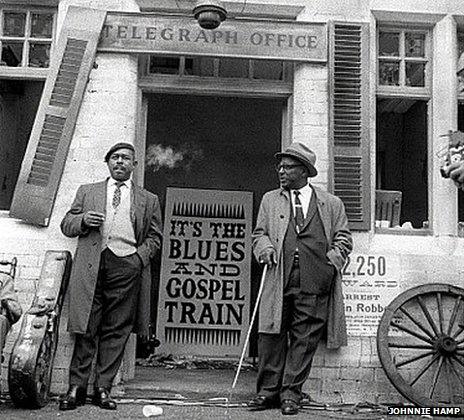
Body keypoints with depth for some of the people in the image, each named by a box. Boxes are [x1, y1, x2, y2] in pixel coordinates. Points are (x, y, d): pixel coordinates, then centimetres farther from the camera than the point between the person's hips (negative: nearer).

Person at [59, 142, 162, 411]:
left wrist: (140, 257, -2)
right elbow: (66, 225, 18)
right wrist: (82, 220, -4)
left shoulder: (148, 200, 17)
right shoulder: (87, 192, 19)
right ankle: (77, 388, 5)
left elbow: (154, 237, 16)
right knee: (86, 330, -2)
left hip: (127, 266, 0)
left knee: (116, 331, 1)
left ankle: (103, 389, 8)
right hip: (91, 266, 0)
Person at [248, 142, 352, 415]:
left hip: (315, 283, -1)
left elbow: (343, 239, 13)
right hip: (279, 280, 1)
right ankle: (268, 391, 10)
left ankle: (291, 393, 9)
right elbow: (260, 233, 19)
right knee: (271, 334, -1)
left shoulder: (331, 204, 14)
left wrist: (331, 262, -3)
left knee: (305, 339, 0)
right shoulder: (270, 200, 19)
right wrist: (265, 247, -3)